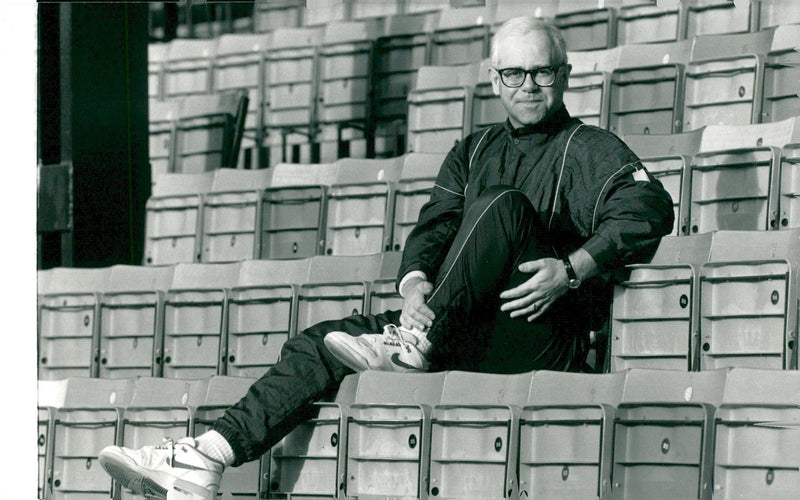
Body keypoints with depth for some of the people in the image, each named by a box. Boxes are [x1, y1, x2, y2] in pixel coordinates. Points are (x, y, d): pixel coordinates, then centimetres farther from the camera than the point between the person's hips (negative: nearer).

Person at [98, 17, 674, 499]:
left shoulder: (591, 149, 8)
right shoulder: (474, 151, 25)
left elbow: (650, 210, -10)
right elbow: (434, 226, 13)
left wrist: (570, 271, -24)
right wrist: (415, 284, -11)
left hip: (548, 335, -6)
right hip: (463, 331, 6)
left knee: (503, 205, -28)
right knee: (319, 343, -8)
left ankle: (417, 347, -35)